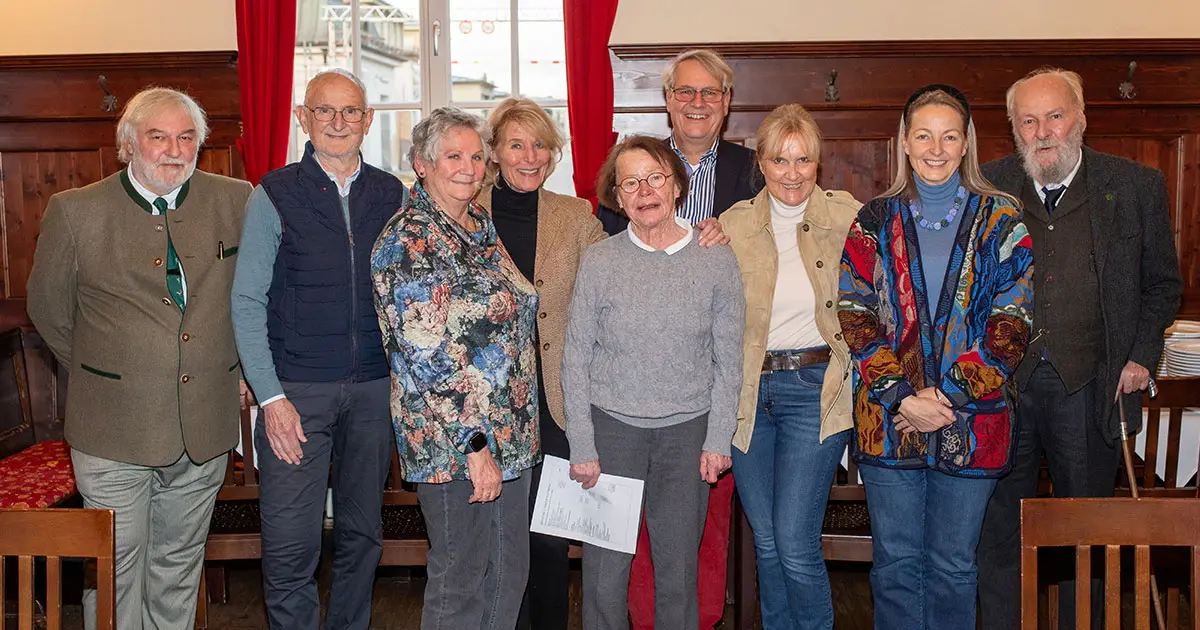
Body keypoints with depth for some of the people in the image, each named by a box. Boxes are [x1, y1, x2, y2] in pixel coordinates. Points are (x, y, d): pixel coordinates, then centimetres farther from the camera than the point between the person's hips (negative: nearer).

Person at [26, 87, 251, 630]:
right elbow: (49, 310, 7)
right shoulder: (75, 212, -6)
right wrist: (96, 375, 11)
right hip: (114, 428, -2)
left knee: (180, 566, 17)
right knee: (114, 574, 8)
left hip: (206, 428, 2)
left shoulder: (237, 201, 0)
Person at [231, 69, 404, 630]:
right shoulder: (274, 195, -1)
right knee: (291, 547, -2)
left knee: (363, 534, 14)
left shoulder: (392, 195, 7)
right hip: (296, 390, -3)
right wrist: (270, 396, -10)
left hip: (374, 388, 3)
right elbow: (247, 303, -3)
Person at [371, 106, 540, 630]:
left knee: (510, 571, 16)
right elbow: (426, 360, -19)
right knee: (460, 583, 5)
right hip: (453, 443, -8)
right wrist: (474, 445, -20)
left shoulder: (481, 224, 11)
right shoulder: (406, 242, -14)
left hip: (510, 433, 8)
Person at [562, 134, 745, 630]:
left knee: (679, 574, 9)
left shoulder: (716, 261, 0)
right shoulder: (600, 261, -2)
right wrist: (582, 447, -4)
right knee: (605, 574, 3)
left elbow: (728, 360, 4)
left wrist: (718, 439, -1)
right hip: (611, 425, 0)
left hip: (688, 429, 1)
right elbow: (575, 360, -1)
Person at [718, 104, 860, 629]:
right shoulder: (732, 224, 4)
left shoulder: (849, 218, -2)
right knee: (766, 543, 12)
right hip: (748, 390, 3)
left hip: (815, 390, -3)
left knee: (796, 545, -7)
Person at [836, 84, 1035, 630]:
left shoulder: (1002, 222, 3)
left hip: (972, 421, 0)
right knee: (896, 563, 10)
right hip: (888, 419, 1)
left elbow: (1012, 325, -3)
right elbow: (854, 318, -1)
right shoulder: (875, 222, 5)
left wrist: (949, 396, -12)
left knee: (953, 565, 11)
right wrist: (904, 396, -12)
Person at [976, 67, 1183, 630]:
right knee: (1000, 530, 9)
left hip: (1088, 387, 0)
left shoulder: (1136, 187, 3)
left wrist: (1141, 356, 2)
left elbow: (1162, 283, 11)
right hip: (1002, 383, 0)